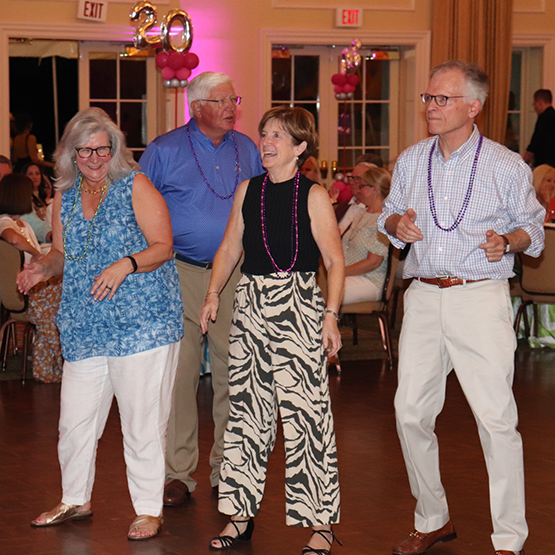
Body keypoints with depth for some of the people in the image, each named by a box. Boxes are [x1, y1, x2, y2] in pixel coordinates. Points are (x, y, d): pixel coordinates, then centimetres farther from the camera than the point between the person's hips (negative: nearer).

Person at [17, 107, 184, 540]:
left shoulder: (135, 186, -3)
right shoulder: (66, 196, 13)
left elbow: (163, 246, -7)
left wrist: (126, 265, -24)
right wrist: (43, 269, 0)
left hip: (141, 321, -5)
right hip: (84, 325, 5)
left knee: (142, 419, -3)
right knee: (75, 418, 7)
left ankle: (149, 509, 8)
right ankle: (76, 500, 26)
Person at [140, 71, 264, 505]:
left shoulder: (248, 151, 11)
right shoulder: (165, 151, 1)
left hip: (236, 274, 3)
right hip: (181, 274, -3)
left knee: (232, 372, 4)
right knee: (179, 372, -4)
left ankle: (228, 469, 14)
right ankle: (178, 471, 4)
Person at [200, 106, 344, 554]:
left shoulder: (313, 195, -3)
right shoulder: (248, 191, 10)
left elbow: (335, 261, -4)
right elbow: (229, 248, 17)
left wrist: (331, 315, -12)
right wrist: (214, 294, 3)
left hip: (299, 303, -5)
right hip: (251, 303, 5)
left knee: (305, 412, -6)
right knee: (246, 410, 8)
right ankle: (241, 513, 18)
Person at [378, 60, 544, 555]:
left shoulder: (506, 166, -2)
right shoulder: (411, 161, 11)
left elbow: (532, 227, 6)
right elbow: (389, 216, 22)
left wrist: (506, 242, -15)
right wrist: (398, 223, -1)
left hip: (481, 297, -5)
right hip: (423, 296, 5)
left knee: (496, 419, -8)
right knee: (411, 411, 5)